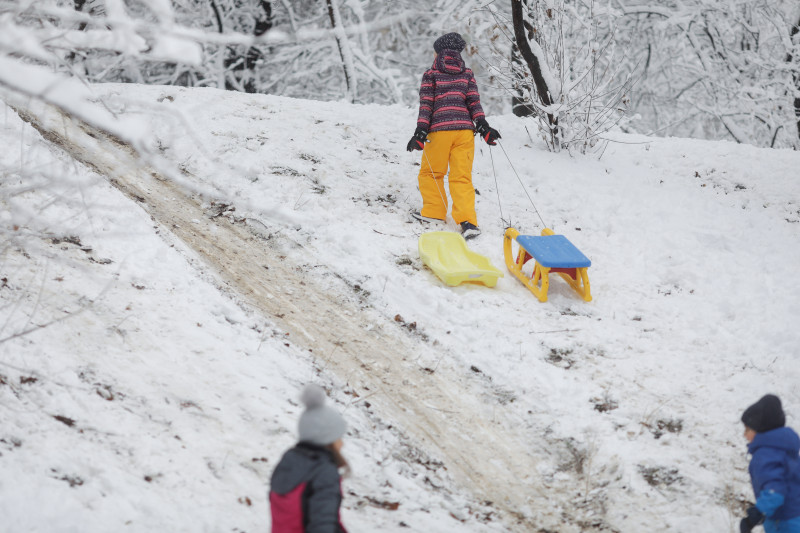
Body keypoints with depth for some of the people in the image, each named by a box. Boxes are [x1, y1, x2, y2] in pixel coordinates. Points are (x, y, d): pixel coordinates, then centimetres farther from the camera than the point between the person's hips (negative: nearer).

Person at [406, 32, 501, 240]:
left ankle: (434, 211, 19)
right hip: (465, 128, 3)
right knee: (462, 176, -1)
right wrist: (482, 126, 0)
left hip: (440, 129, -3)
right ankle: (467, 221, -14)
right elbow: (474, 101, 4)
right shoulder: (467, 74, 13)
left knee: (430, 172, 16)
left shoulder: (431, 74, 5)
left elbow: (426, 105, -3)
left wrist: (421, 131, -6)